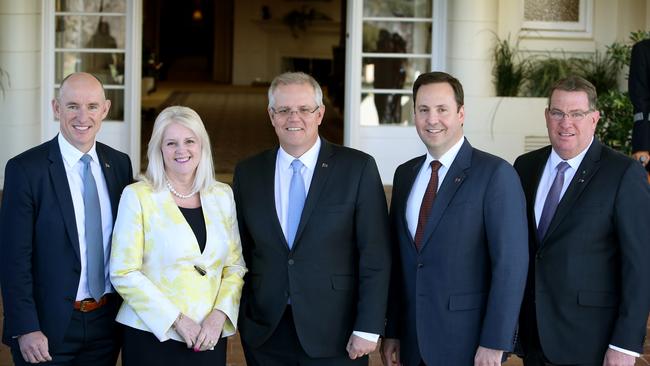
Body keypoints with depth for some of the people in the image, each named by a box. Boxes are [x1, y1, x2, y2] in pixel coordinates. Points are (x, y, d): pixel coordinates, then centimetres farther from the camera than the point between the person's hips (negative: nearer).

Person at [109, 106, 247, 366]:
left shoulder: (222, 195, 6)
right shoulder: (137, 196, -5)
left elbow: (235, 267, 8)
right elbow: (123, 273, -9)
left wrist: (219, 315, -8)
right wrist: (177, 320, -13)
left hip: (209, 338, 3)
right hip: (152, 335, -3)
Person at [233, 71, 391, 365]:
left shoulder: (358, 168, -5)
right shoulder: (247, 173, 5)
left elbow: (375, 255, -7)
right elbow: (241, 251, 10)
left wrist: (368, 328, -10)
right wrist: (242, 317, 5)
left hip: (335, 333, -2)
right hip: (264, 333, 3)